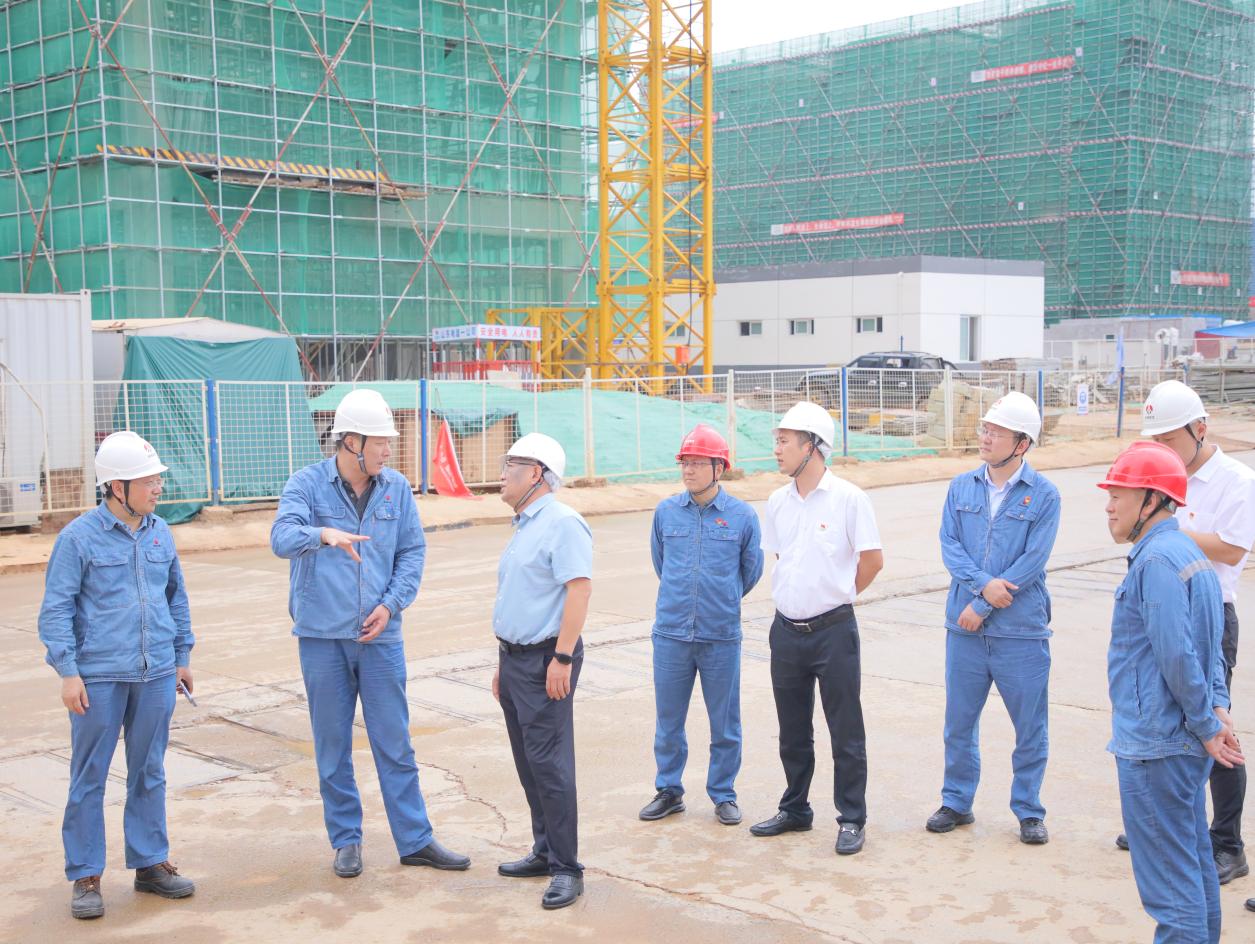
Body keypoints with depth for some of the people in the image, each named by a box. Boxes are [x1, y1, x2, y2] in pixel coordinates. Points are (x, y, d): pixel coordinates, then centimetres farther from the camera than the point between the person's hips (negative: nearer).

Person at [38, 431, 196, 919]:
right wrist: (68, 671, -11)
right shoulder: (79, 536, -8)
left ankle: (150, 863, 24)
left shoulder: (160, 532, 6)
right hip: (99, 677, -4)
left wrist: (182, 655, 15)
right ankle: (85, 877, 15)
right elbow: (56, 608, -7)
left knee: (149, 773, 13)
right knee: (89, 777, 5)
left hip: (157, 676, 4)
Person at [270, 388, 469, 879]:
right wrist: (323, 534, -43)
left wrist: (391, 605, -7)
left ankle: (415, 840, 15)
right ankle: (346, 840, 22)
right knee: (332, 745, 8)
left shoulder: (396, 487, 2)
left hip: (380, 635, 2)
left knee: (395, 743, 6)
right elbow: (282, 538, -22)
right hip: (322, 636, -2)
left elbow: (413, 552, 7)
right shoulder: (308, 483, -6)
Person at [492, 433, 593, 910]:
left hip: (545, 660, -10)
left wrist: (562, 659, -25)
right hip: (515, 657, 10)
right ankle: (545, 852, 24)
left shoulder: (562, 523, -13)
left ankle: (565, 869, -2)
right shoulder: (524, 526, 17)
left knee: (549, 764, -8)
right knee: (528, 763, 14)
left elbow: (580, 589, -21)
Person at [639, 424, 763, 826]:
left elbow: (751, 571, 11)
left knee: (725, 724, 7)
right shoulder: (666, 511, 2)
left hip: (722, 635, -2)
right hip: (671, 632, 2)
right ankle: (669, 790, 25)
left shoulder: (742, 516, -4)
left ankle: (723, 795, 21)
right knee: (668, 720, 10)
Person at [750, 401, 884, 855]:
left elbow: (873, 561, -5)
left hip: (833, 630, -5)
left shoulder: (848, 498, -11)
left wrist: (836, 595, 5)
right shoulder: (777, 502, 5)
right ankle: (795, 810, 30)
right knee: (793, 730, 16)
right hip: (787, 629, 5)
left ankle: (852, 819, 14)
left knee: (845, 732, 3)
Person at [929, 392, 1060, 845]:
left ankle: (1029, 811, 23)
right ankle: (957, 802, 28)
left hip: (1021, 631, -3)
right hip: (964, 626, 3)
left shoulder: (1044, 495, -6)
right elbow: (949, 545, -1)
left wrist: (982, 606, -13)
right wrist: (983, 583, -18)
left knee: (1030, 727, 6)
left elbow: (1032, 561, -12)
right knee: (958, 722, 12)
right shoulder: (962, 487, 5)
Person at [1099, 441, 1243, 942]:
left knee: (1168, 874, -2)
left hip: (1154, 745, -10)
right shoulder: (1188, 553, 13)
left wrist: (1206, 724, -14)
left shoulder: (1156, 559, -19)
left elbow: (1176, 655, -23)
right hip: (1184, 742, 10)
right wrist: (1216, 705, 4)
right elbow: (1201, 647, 15)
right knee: (1193, 861, 20)